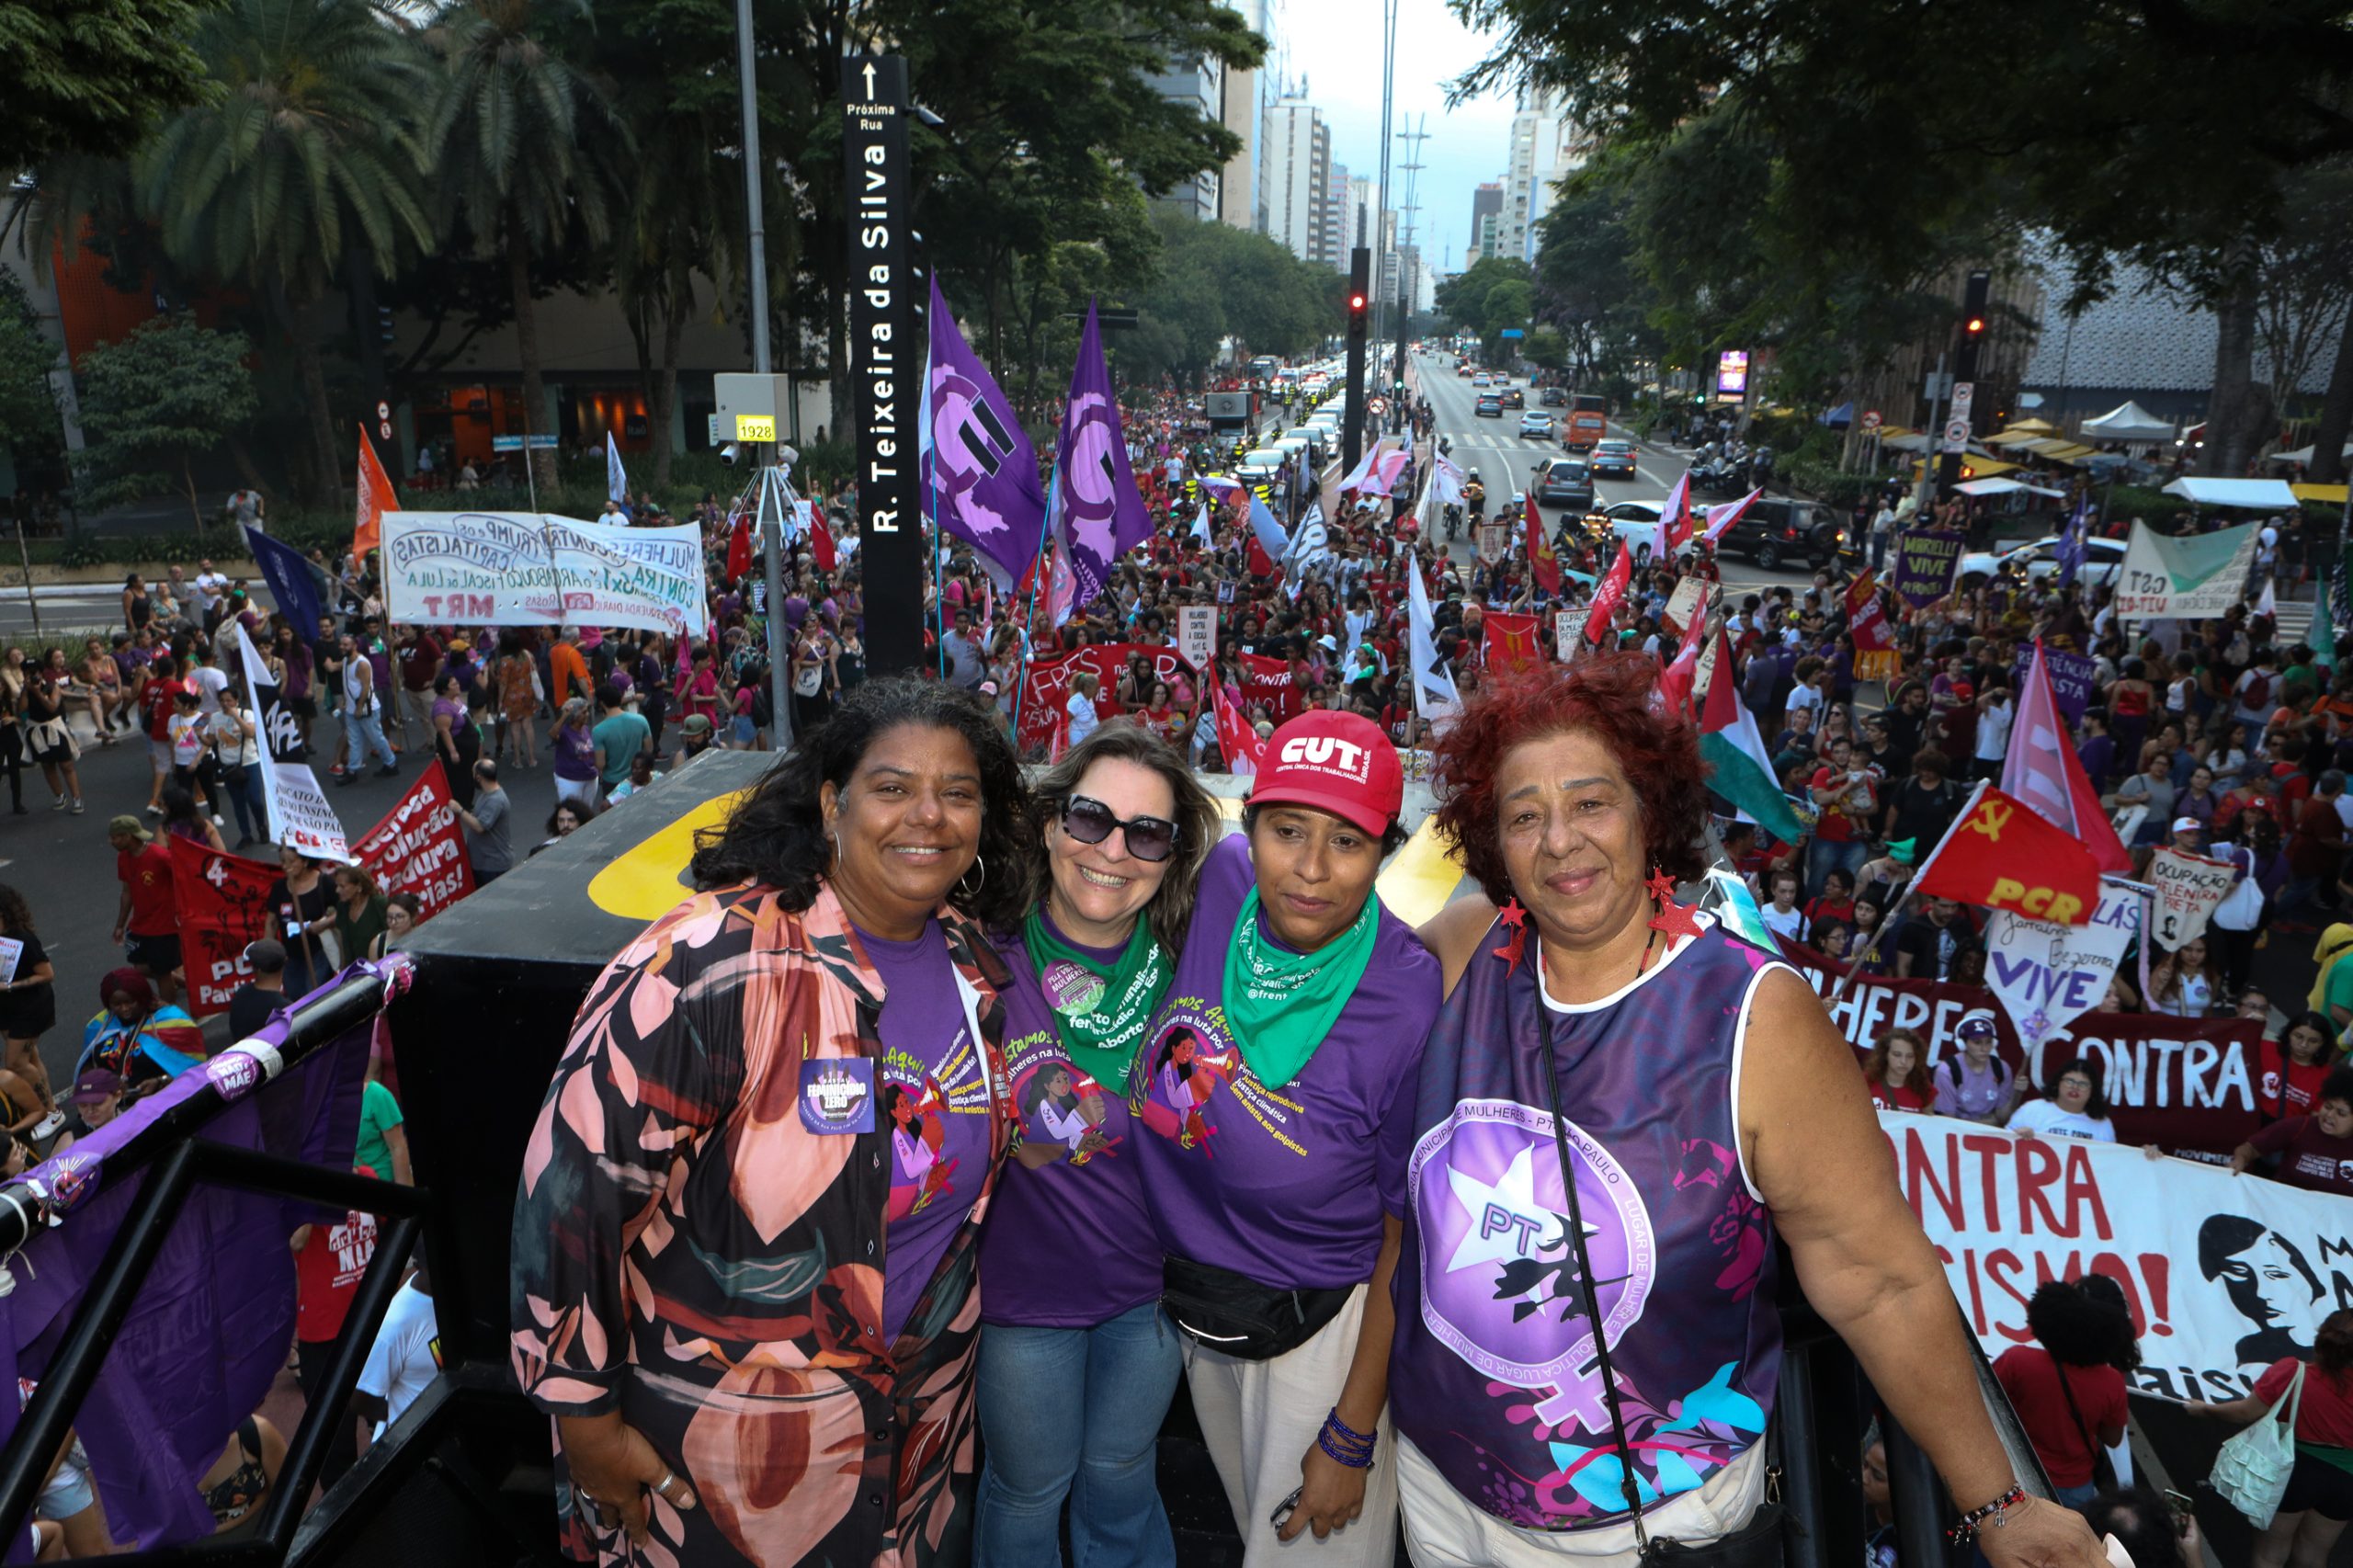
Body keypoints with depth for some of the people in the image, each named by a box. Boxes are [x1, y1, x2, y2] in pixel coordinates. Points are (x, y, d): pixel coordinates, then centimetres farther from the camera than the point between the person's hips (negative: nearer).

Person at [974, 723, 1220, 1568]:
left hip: (1152, 1284, 2)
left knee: (1122, 1481, 25)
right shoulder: (991, 955, -21)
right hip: (1027, 1288, -2)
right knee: (1028, 1492, 22)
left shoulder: (1183, 956, -13)